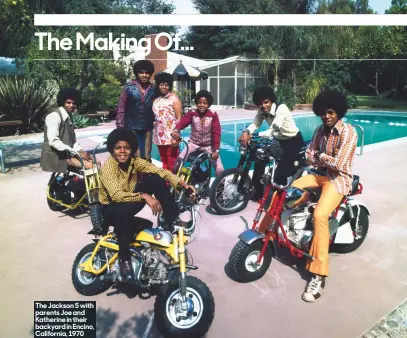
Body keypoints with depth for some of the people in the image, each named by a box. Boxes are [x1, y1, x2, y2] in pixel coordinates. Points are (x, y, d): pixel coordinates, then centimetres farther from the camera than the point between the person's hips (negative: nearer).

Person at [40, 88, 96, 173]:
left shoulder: (69, 116, 12)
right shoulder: (54, 116, -14)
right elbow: (53, 141, -24)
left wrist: (80, 151, -3)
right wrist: (76, 152, -23)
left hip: (67, 155, 8)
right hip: (55, 159, -8)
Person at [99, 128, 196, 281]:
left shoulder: (134, 161, -9)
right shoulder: (108, 167, -26)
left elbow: (159, 171, -17)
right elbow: (116, 195, -39)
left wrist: (181, 183, -31)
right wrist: (144, 196, -50)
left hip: (131, 199, 6)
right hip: (111, 208, -5)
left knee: (156, 180, -15)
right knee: (124, 211, -42)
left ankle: (172, 221, -9)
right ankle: (124, 257, -24)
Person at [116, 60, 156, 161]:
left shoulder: (153, 89, 3)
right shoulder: (129, 87, -5)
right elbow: (121, 108, -3)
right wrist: (120, 126, -6)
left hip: (147, 128, 3)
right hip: (131, 128, -3)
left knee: (146, 157, 12)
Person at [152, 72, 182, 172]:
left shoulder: (174, 98, -2)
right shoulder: (156, 99, 13)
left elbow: (179, 118, -7)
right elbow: (154, 116, 16)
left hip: (171, 136, -5)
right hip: (159, 136, 6)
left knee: (172, 164, -5)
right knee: (164, 162, 12)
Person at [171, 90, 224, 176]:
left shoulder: (213, 115, -12)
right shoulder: (191, 113, -11)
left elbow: (216, 132, -17)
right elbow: (183, 121, -30)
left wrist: (216, 150, -27)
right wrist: (176, 130, -53)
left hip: (208, 146, 0)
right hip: (193, 143, 1)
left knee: (220, 169, -9)